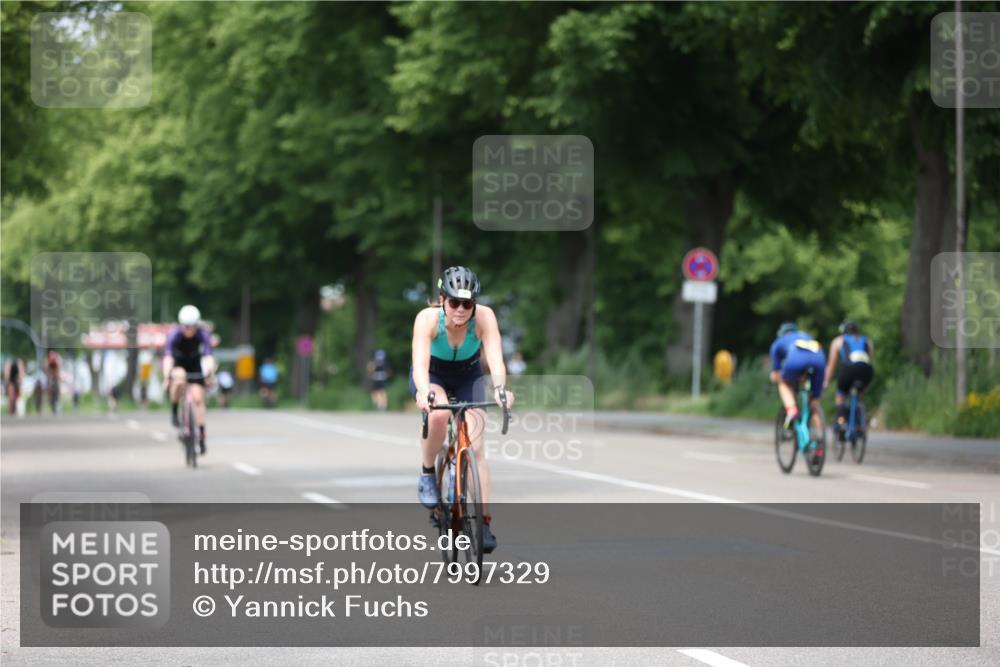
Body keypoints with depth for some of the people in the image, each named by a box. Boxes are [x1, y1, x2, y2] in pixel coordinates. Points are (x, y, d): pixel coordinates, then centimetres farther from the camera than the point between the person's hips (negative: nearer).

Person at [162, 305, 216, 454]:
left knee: (198, 398, -12)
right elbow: (168, 358, -41)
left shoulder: (202, 335, -26)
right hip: (177, 365, -2)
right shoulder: (175, 335, -30)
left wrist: (209, 373, -55)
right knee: (180, 378, -36)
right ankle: (174, 411, -15)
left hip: (194, 365, 2)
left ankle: (201, 436, -6)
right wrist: (166, 378, -55)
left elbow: (208, 357, -37)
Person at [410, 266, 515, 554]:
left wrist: (499, 388, -60)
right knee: (438, 413, -35)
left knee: (476, 443, -16)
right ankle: (427, 474, -10)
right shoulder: (427, 318, -32)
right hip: (433, 375, -1)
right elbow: (420, 362, -44)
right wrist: (423, 391, -64)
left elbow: (495, 357, -40)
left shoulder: (484, 317, -29)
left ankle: (484, 522, -13)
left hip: (468, 376, 1)